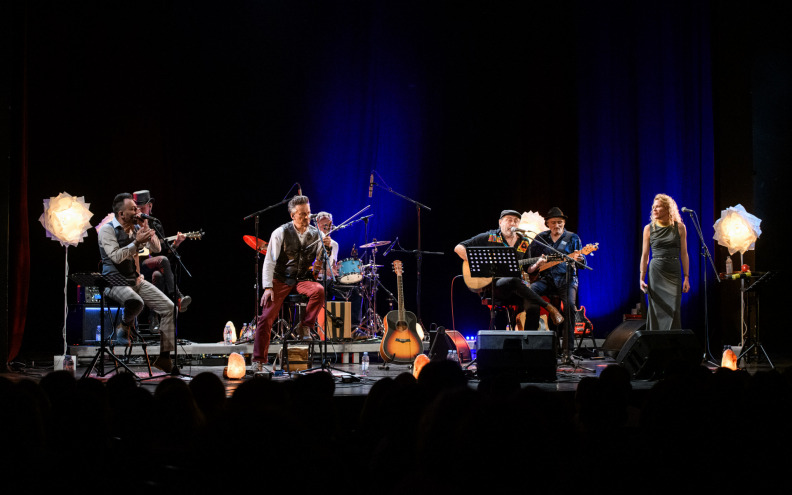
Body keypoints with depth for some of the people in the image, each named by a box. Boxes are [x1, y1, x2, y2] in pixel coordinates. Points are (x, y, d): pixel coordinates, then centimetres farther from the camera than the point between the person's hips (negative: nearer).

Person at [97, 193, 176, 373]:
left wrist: (146, 228, -3)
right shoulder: (107, 229, -7)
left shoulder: (136, 228, 11)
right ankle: (125, 325, -3)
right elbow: (116, 257, -20)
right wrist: (137, 242, -20)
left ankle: (165, 357, -4)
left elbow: (156, 249, 9)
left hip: (136, 279, 7)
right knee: (136, 302, -40)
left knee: (169, 307, -8)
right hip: (115, 281, -7)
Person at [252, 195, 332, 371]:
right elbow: (269, 261, -7)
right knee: (266, 318, -16)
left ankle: (305, 326, -11)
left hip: (303, 280, 2)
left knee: (319, 291, -32)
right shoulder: (281, 233, -6)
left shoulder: (316, 234, 1)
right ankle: (258, 361, -8)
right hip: (281, 279, -2)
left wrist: (327, 248, -19)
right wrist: (267, 287, -17)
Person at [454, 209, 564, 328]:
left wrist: (537, 264, 0)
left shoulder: (523, 244, 17)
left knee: (532, 305, -30)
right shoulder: (489, 237, 5)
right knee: (514, 281, -37)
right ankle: (549, 307, -29)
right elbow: (458, 248, 2)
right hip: (491, 285, -4)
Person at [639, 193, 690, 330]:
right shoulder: (649, 229, 4)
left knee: (673, 311, -5)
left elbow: (684, 254, 5)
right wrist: (642, 278, 0)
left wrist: (686, 277, 0)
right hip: (656, 272, 0)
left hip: (674, 273, 0)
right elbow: (644, 255, 6)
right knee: (657, 311, -1)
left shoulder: (679, 227, 3)